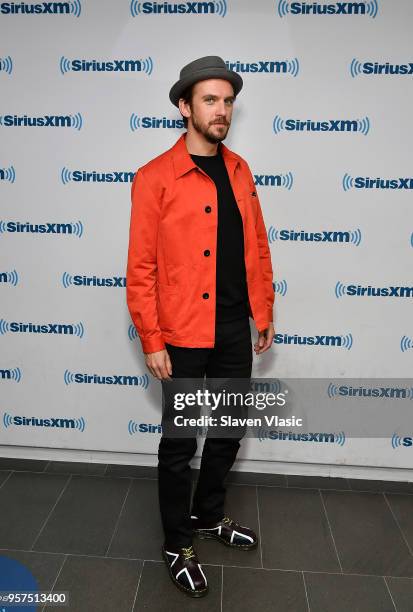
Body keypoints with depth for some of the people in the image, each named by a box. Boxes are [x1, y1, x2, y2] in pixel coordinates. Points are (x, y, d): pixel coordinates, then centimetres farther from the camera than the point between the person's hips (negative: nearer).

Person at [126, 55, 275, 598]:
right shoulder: (156, 178, -10)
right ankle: (177, 544, 34)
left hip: (235, 330, 6)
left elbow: (258, 248, 11)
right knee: (180, 442, 11)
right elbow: (140, 267, -11)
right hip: (182, 335, -6)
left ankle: (208, 516, 45)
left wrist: (264, 313, 10)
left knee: (228, 431, 20)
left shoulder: (240, 171, 8)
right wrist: (151, 342, -12)